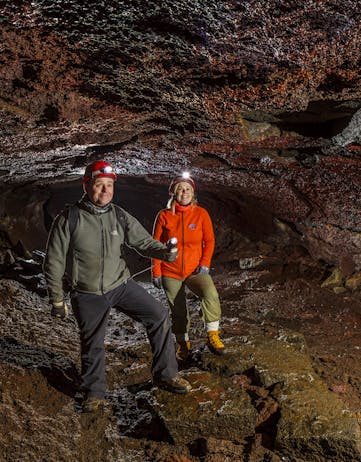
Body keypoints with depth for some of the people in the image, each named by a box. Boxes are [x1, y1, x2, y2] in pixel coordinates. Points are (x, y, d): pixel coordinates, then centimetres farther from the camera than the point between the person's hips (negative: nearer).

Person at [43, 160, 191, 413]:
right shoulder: (68, 219, -13)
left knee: (159, 315, -6)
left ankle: (165, 375, 9)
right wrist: (57, 300, -5)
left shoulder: (120, 216, -3)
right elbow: (54, 263, -8)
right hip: (88, 294, -3)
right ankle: (94, 392, 32)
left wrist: (164, 251, -25)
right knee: (92, 344, 7)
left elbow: (143, 241, -2)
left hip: (121, 284, 3)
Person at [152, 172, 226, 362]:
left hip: (195, 270, 0)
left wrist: (205, 263, -10)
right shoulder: (164, 216, -6)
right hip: (170, 273, 0)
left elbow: (209, 241, 3)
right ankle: (183, 343, 33)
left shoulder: (201, 214, -4)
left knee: (211, 294, -27)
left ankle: (213, 336, -12)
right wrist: (156, 272, -2)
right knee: (178, 310, 10)